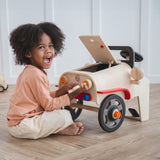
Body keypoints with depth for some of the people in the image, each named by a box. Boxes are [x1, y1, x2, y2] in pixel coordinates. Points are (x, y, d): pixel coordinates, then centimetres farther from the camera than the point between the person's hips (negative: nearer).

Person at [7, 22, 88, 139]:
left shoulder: (29, 71, 12)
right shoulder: (36, 75, -22)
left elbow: (46, 97, 12)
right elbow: (49, 105, -18)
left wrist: (65, 89, 0)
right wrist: (74, 94, -13)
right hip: (22, 125, -10)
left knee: (58, 110, 20)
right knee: (64, 116, -16)